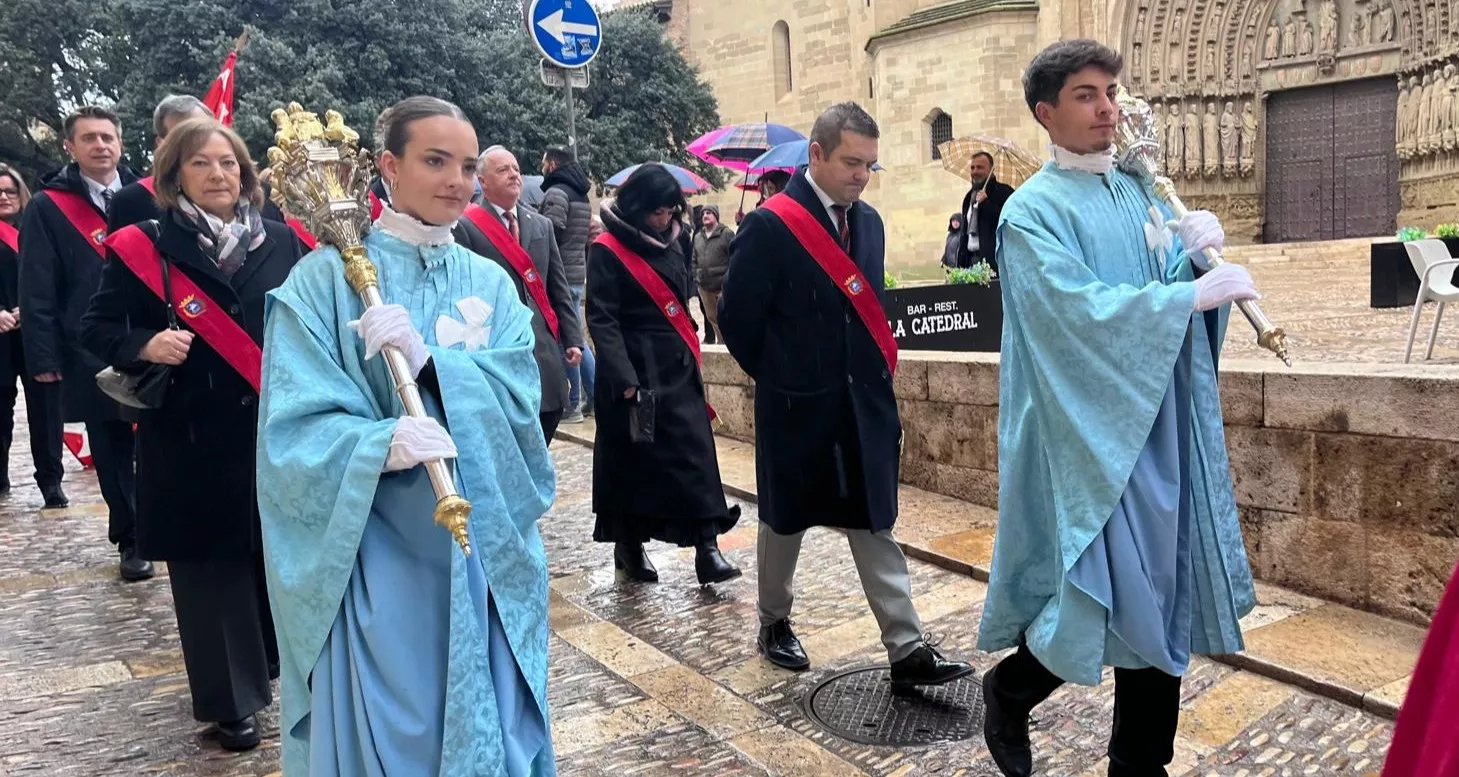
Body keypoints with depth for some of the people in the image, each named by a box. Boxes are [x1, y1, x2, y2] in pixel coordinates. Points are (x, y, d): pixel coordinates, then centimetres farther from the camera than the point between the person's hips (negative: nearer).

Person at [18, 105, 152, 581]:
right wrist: (44, 356, -8)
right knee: (113, 452, 8)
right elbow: (38, 290, -2)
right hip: (92, 356, -1)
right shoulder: (48, 208, 1)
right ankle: (131, 539, 20)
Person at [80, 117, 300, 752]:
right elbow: (97, 328, 1)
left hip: (277, 431, 2)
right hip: (193, 441, -2)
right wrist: (145, 346, -19)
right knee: (211, 568, 6)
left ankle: (293, 658, 34)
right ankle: (231, 701, 20)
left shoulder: (279, 242, 4)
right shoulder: (142, 248, -2)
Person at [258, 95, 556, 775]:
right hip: (375, 553, -3)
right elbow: (294, 426, -12)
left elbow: (522, 396, -6)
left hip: (484, 548, 4)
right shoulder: (328, 276, -5)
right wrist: (383, 444, -30)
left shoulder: (491, 282, 8)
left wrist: (429, 360, -21)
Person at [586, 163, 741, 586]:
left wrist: (691, 357, 16)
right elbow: (602, 319, -15)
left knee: (696, 456, -2)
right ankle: (629, 548, 20)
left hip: (678, 369, 6)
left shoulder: (671, 242, 10)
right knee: (632, 460, 4)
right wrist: (624, 380, -23)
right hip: (635, 372, -5)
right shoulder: (607, 251, -9)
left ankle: (707, 549, -2)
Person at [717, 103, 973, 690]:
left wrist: (875, 369, 10)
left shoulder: (868, 221, 6)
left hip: (866, 403, 5)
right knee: (785, 521, 13)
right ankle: (773, 624, 34)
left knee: (874, 521, 7)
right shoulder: (770, 225, -15)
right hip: (797, 406, -5)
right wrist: (780, 377, 1)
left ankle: (907, 650, 10)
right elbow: (737, 318, -11)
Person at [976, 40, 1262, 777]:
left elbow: (1174, 284, 14)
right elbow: (1081, 309, -21)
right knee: (1108, 598, -4)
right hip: (1090, 436, -7)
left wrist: (1200, 250, -6)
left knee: (1163, 598, 10)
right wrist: (1194, 293, -19)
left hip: (1163, 428, 7)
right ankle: (1009, 689, 25)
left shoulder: (1141, 193, 13)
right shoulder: (1032, 210, -8)